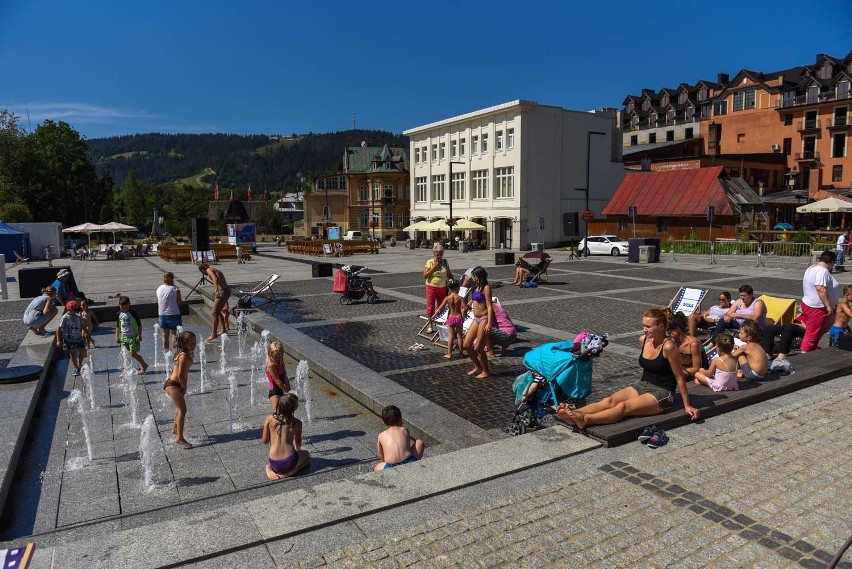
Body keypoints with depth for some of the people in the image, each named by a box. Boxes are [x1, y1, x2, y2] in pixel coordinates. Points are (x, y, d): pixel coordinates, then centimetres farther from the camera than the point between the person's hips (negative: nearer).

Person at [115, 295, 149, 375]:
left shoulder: (133, 313, -10)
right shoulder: (119, 314, 4)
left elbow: (139, 325, -6)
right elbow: (118, 326, 14)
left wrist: (139, 335, -11)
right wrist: (117, 336, 10)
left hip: (133, 336, -5)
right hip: (123, 336, 5)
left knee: (133, 354, -4)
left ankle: (144, 365, 15)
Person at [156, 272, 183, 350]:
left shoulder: (159, 289, 2)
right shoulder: (175, 289, -14)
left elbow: (158, 303, 9)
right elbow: (179, 302, -10)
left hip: (162, 315, 5)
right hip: (174, 314, -5)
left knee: (165, 335, 15)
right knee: (174, 333, 7)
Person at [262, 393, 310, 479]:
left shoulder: (269, 418, -5)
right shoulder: (297, 423, -4)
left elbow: (264, 441, 3)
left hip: (274, 464, 3)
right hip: (290, 462, -3)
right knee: (306, 454, 30)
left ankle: (270, 469, 6)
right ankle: (292, 470, 1)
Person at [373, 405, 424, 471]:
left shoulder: (381, 436, 13)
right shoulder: (405, 430, 14)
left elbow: (381, 457, 22)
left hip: (392, 468, 0)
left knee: (377, 468, 34)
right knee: (419, 442, 24)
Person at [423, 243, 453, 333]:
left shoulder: (445, 262, 4)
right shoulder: (430, 262, -7)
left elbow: (449, 275, 13)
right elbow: (425, 275, -11)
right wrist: (434, 267, -18)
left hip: (442, 288, 3)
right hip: (431, 287, -3)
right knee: (430, 306, 1)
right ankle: (430, 325, 11)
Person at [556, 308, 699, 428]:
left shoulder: (668, 346, -18)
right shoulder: (643, 340, 2)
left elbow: (679, 378, -11)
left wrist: (687, 405, -6)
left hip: (662, 394, -6)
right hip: (643, 386, 7)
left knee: (624, 406, -30)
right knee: (609, 401, -20)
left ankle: (585, 419, -51)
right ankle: (573, 414, -40)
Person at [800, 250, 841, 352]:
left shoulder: (811, 268, 13)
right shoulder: (822, 271, -18)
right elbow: (821, 289, -28)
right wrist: (828, 306, -24)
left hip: (807, 303, 10)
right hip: (817, 308, -10)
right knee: (812, 335, -4)